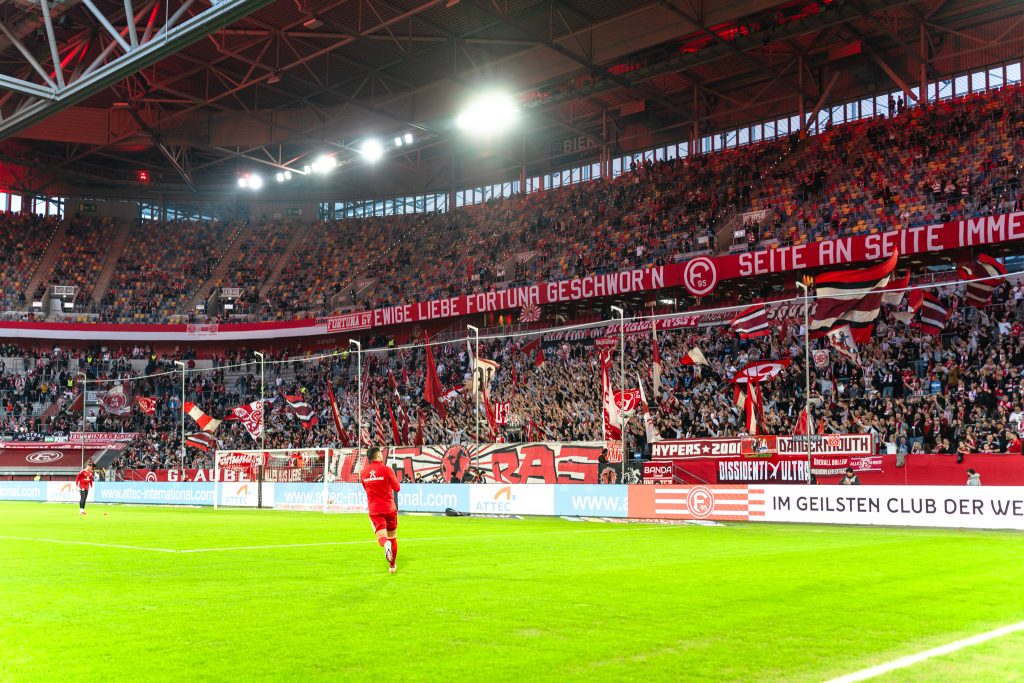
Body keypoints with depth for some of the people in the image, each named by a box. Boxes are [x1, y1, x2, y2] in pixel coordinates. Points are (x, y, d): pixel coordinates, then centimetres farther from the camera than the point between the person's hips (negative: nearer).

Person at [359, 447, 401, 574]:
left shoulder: (363, 473, 3)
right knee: (393, 537, 15)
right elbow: (397, 488, -3)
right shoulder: (386, 469, -9)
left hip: (374, 510, 1)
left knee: (381, 535, -7)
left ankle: (385, 544, -43)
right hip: (390, 508, -1)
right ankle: (392, 566, 25)